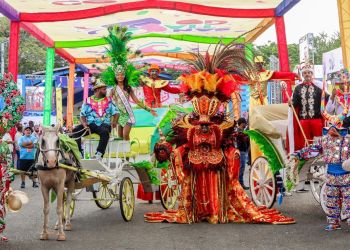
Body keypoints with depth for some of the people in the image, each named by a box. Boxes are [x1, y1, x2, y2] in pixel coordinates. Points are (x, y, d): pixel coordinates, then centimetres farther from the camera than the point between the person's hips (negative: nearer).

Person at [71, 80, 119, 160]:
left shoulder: (109, 101, 17)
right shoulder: (88, 101, 12)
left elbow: (116, 113, 12)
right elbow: (82, 115, 7)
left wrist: (114, 121, -9)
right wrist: (84, 123, -14)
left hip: (104, 124, -1)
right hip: (90, 124, 1)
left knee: (105, 132, -37)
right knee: (75, 130, -25)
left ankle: (99, 154, -33)